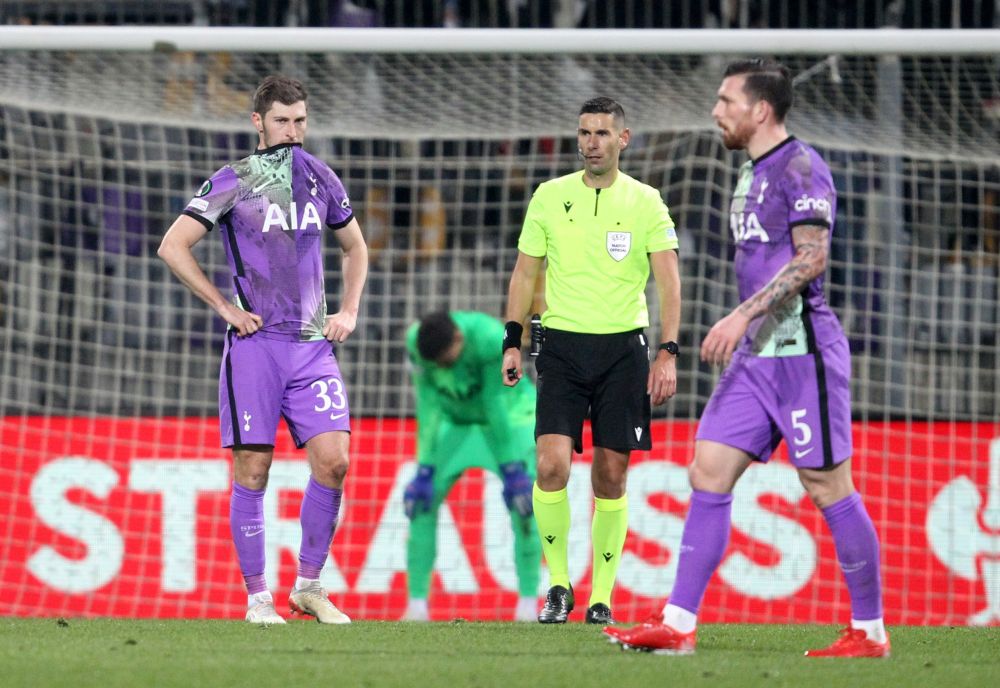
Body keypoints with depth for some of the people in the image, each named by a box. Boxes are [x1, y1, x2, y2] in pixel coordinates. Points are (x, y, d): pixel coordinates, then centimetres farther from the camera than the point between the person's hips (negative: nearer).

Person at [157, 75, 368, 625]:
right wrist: (224, 306, -7)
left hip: (313, 344, 3)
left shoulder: (322, 181, 12)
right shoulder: (233, 183, -1)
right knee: (252, 472, -3)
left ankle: (309, 585, 4)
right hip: (255, 343, -3)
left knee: (333, 459, -9)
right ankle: (257, 596, 6)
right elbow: (173, 246, -5)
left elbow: (355, 248, 28)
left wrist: (349, 311, 14)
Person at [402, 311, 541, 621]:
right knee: (421, 499, -10)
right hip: (456, 418, 3)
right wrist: (425, 470, -21)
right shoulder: (416, 341, -25)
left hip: (510, 412, -3)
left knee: (523, 501, -20)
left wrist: (512, 470, -27)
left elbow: (496, 406, -31)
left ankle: (528, 600, -12)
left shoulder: (490, 339, -36)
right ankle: (417, 601, -6)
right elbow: (428, 406, -21)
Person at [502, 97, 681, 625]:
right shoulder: (550, 196, 6)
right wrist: (512, 342, 5)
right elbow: (525, 273, 12)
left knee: (611, 476, 1)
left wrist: (668, 353, -11)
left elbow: (668, 281, -1)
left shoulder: (645, 202, 2)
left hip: (623, 347, -1)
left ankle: (602, 597, 10)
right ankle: (558, 585, -1)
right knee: (551, 463, -14)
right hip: (562, 344, 1)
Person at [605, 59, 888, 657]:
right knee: (708, 474, 1)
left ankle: (870, 632, 3)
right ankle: (678, 625, 0)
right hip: (756, 355, 9)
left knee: (829, 489, -5)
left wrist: (744, 315, -24)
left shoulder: (801, 167, -10)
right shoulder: (751, 176, 19)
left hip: (802, 351, -9)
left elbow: (811, 256, -20)